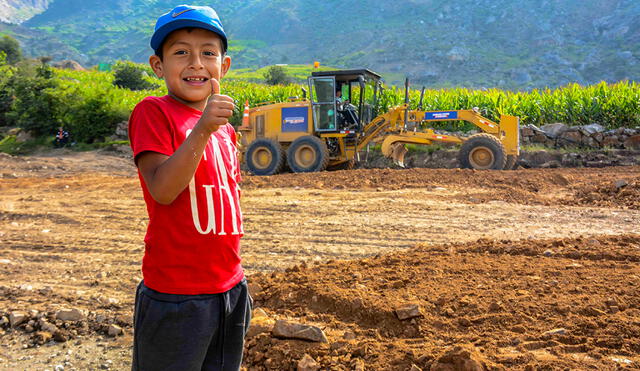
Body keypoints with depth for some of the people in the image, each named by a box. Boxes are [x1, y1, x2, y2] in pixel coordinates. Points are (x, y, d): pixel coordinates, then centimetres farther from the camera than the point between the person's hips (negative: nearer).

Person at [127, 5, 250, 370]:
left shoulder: (225, 129, 10)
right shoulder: (153, 112, -9)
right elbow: (162, 190, -22)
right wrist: (203, 129, -32)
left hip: (230, 290, 7)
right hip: (175, 297, -6)